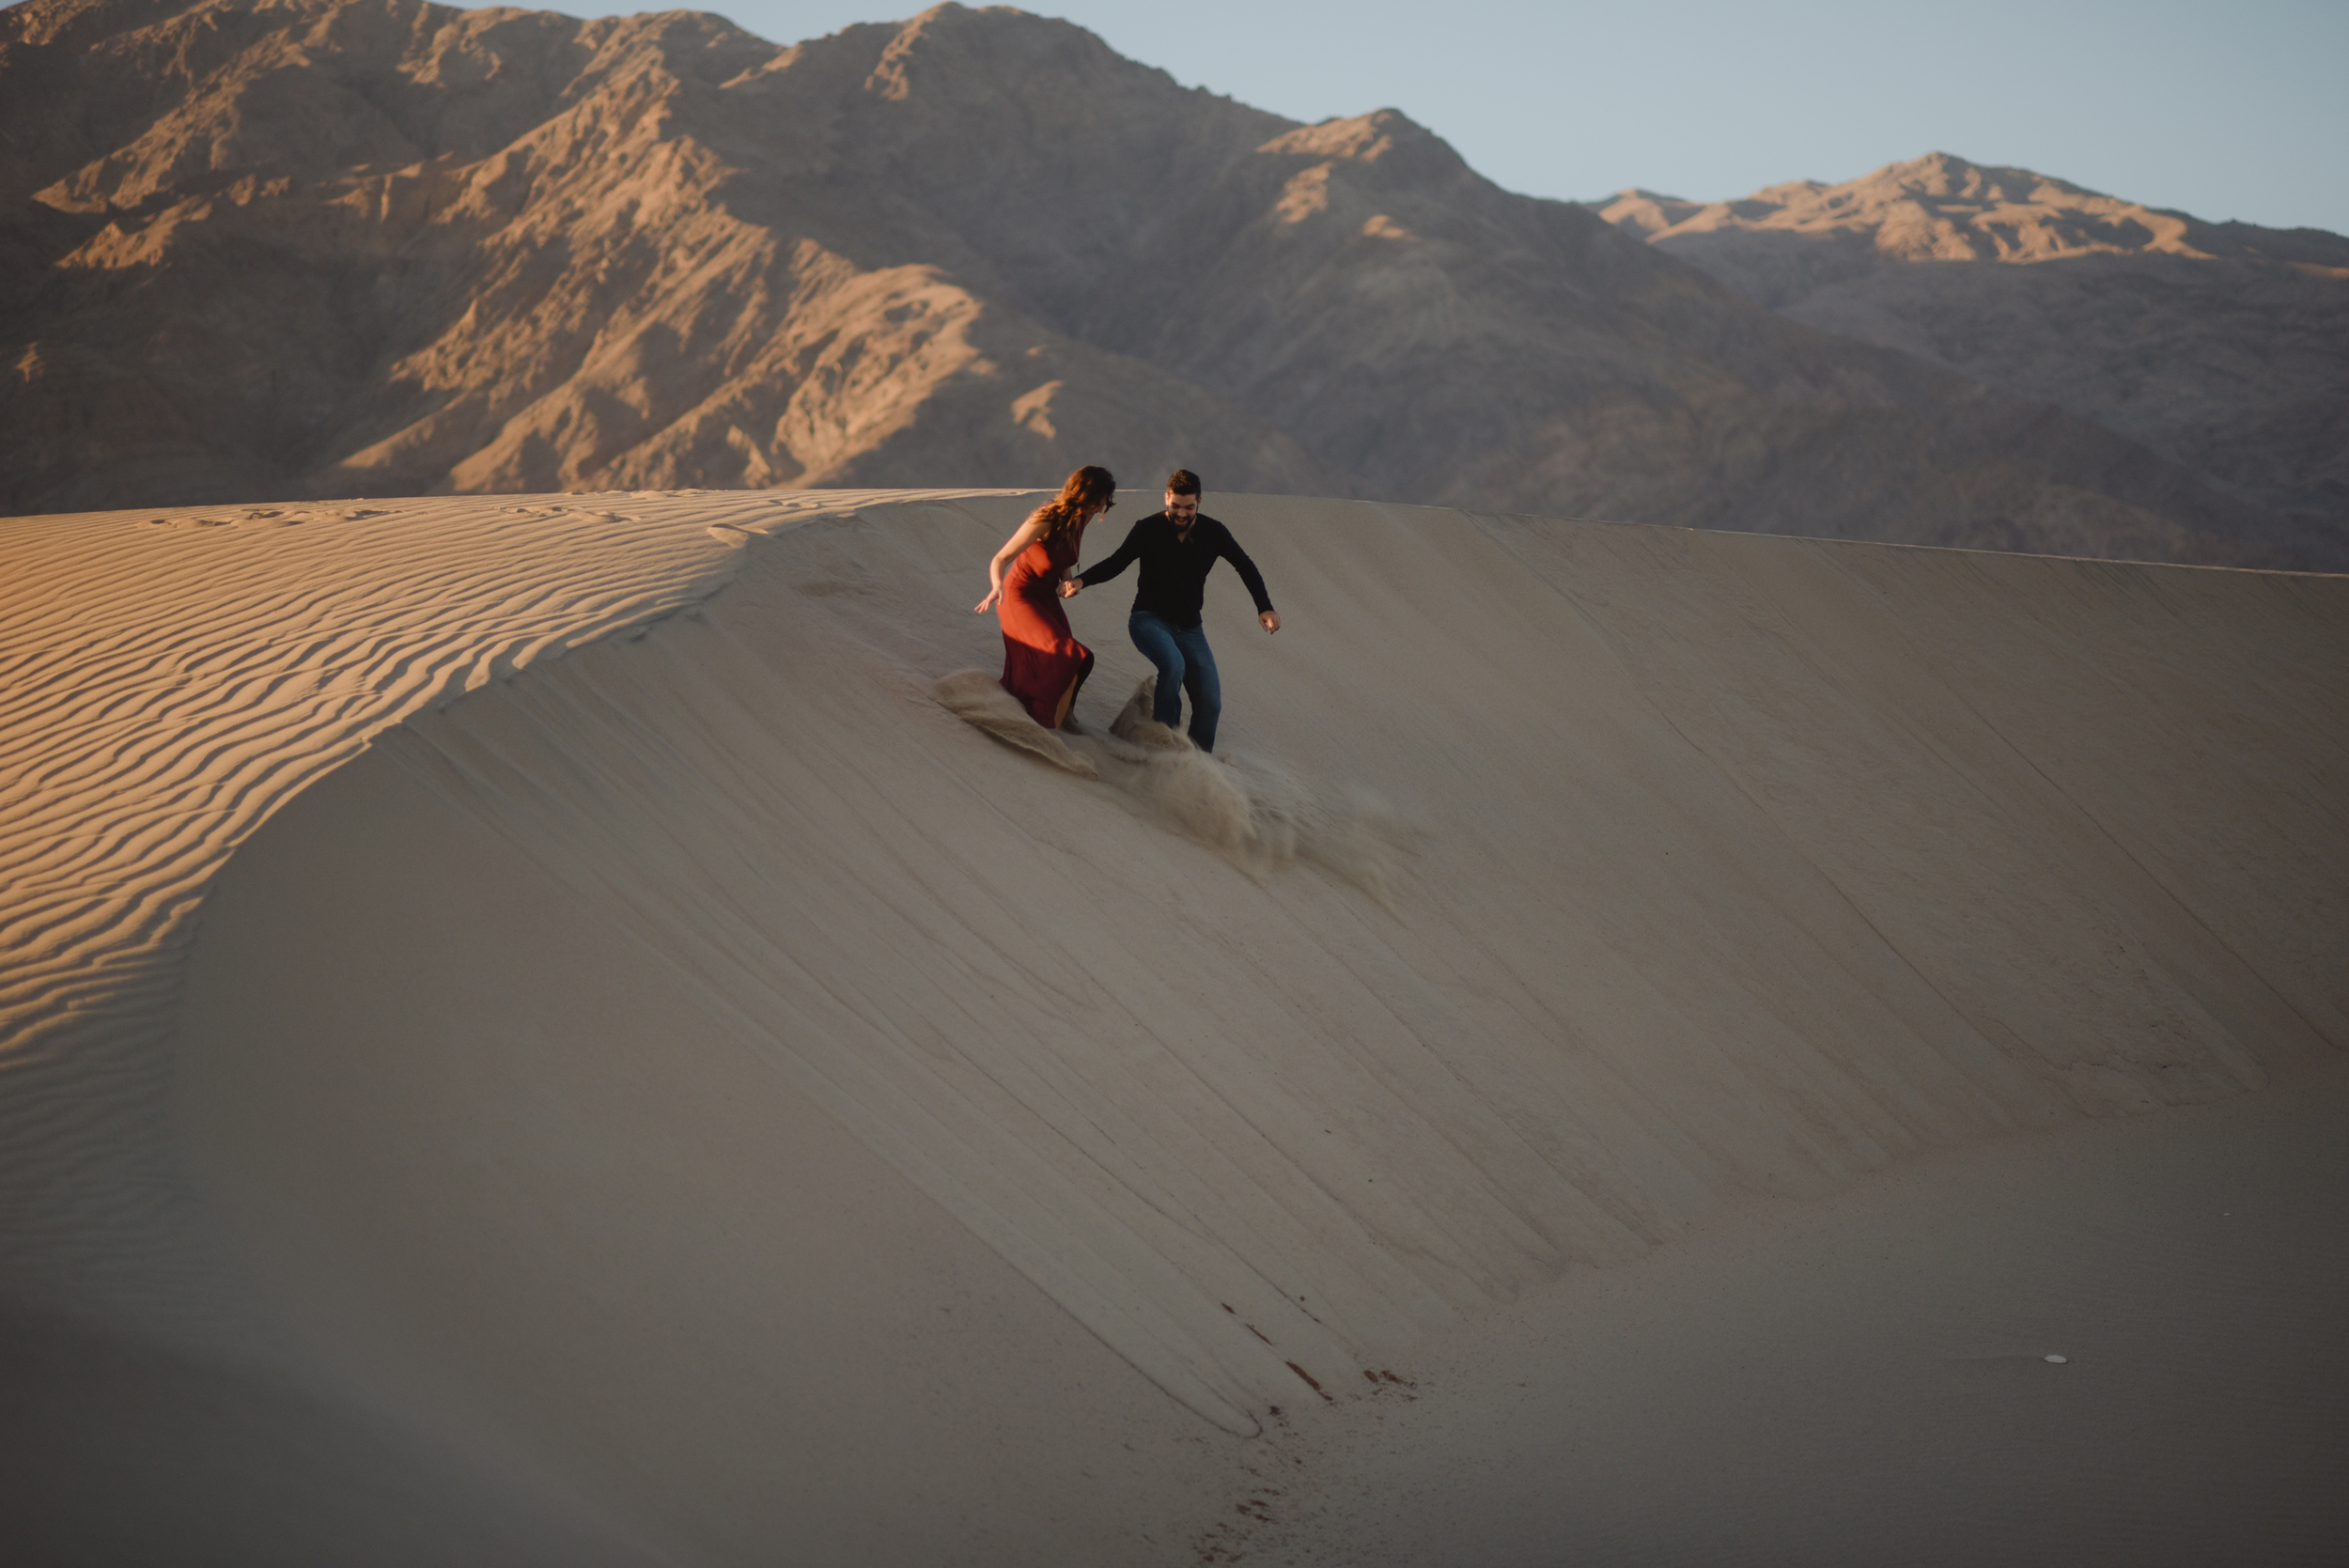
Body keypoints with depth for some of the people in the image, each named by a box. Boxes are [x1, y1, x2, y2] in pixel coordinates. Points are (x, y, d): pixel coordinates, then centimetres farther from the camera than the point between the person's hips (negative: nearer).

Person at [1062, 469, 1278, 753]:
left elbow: (1246, 568, 9)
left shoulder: (1213, 533, -3)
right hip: (1149, 620, -4)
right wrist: (1082, 580, -25)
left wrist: (1264, 607, -2)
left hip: (1189, 628, 4)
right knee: (1173, 664, -35)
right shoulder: (1148, 530, -10)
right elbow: (1116, 563, -6)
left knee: (1210, 703, -3)